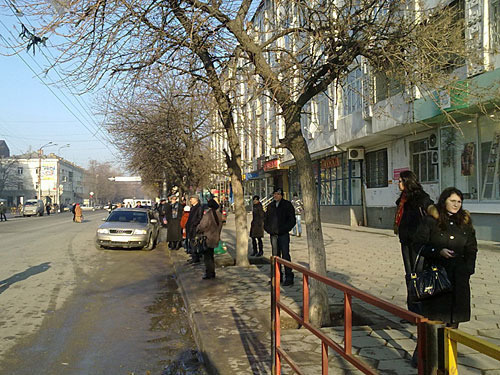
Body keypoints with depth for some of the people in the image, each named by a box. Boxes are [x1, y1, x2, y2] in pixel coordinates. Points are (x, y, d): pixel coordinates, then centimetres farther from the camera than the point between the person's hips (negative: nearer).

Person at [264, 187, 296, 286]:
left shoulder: (287, 205, -2)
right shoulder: (270, 206, 12)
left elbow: (292, 220, -4)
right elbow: (266, 219, 20)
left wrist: (283, 230, -12)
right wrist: (268, 229, 4)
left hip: (283, 234, -5)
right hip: (273, 235, 5)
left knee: (285, 255, -8)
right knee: (275, 256, 9)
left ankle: (289, 277, -5)